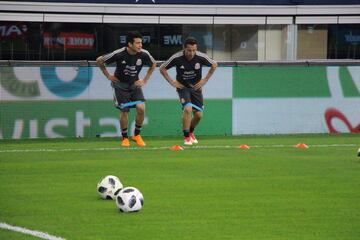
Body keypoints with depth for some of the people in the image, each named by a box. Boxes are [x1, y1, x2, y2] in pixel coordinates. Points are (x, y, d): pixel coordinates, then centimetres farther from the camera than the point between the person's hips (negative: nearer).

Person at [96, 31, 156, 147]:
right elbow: (99, 60, -10)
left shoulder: (143, 54, -16)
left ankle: (137, 135, 8)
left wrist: (145, 80, 3)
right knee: (124, 111, -5)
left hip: (135, 84, 2)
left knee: (141, 108, -13)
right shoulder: (119, 54, -25)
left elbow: (153, 64, 7)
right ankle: (125, 138, 15)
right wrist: (108, 75, -4)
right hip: (120, 84, -2)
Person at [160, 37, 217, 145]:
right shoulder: (177, 58, -21)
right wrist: (172, 82, -9)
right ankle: (186, 137, -12)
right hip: (183, 87, -3)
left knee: (198, 115, 1)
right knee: (188, 109, -24)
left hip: (196, 87, 3)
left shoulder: (201, 57, -17)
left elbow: (214, 65, 3)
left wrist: (205, 79, -1)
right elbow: (162, 68, -6)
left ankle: (191, 132, 32)